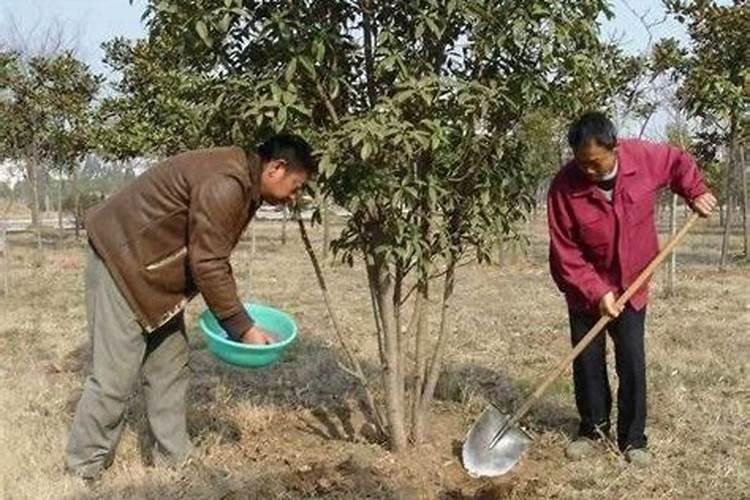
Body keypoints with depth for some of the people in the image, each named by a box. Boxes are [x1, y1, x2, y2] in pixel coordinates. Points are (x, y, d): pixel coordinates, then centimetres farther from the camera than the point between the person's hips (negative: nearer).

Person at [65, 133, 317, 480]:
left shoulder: (244, 186, 6)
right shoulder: (224, 185, -27)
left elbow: (212, 258, 13)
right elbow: (207, 265, -26)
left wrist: (234, 317, 9)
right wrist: (242, 328, -18)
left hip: (157, 268, 10)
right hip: (121, 259, -10)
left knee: (170, 367, 11)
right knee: (115, 373, -5)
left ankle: (174, 458, 21)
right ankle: (85, 467, 9)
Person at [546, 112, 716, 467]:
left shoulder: (644, 157, -17)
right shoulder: (564, 186, -23)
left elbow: (679, 162, 8)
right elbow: (565, 253, -19)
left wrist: (696, 193, -5)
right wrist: (596, 292, -24)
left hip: (631, 286, 1)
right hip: (585, 292, -1)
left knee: (632, 363, 2)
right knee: (587, 361, 6)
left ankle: (633, 438, 15)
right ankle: (592, 428, 24)